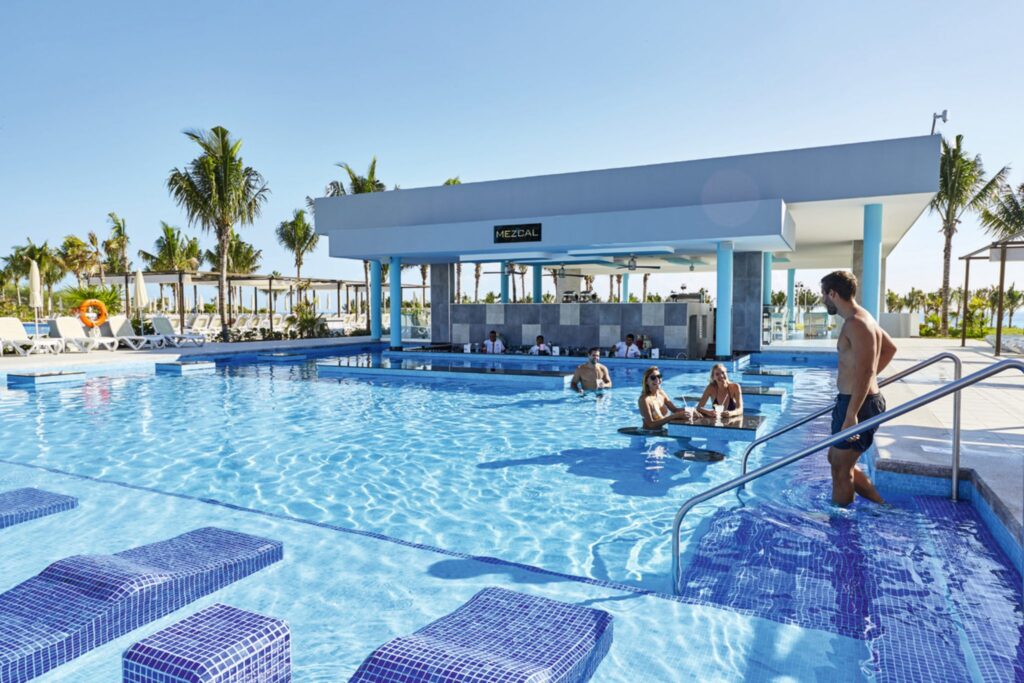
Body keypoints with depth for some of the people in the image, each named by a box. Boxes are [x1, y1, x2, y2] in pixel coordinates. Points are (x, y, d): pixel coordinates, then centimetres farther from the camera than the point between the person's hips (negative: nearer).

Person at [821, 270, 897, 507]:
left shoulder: (856, 324, -19)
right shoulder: (861, 319, 13)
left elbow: (865, 372, -27)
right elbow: (890, 349, 30)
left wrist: (851, 415, -29)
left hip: (858, 404, -10)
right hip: (853, 401, 10)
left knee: (841, 469, 0)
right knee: (837, 460, 19)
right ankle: (883, 507, 25)